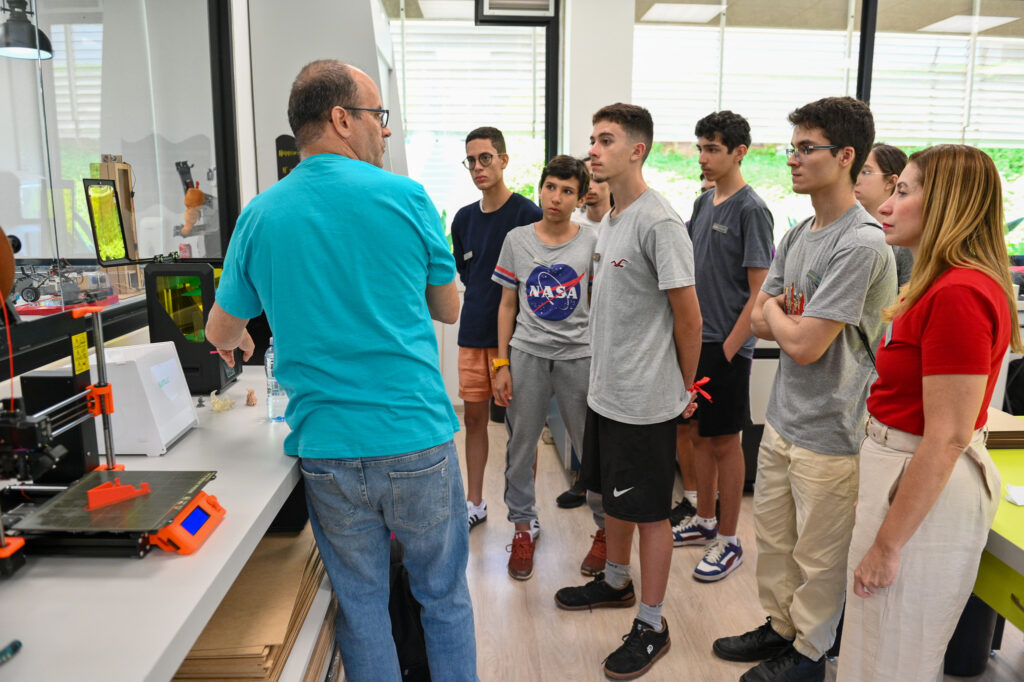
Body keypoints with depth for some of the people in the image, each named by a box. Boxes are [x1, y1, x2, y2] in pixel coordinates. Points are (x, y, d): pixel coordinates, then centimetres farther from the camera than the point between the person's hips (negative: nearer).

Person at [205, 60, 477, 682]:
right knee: (445, 596, 17)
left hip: (327, 452, 2)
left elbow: (222, 334, 14)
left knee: (361, 607, 18)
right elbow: (449, 310, 6)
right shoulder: (406, 197, -6)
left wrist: (234, 339, 38)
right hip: (418, 442, -2)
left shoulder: (259, 216, 2)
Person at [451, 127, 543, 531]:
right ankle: (474, 503, 27)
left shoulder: (527, 214, -9)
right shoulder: (463, 218, 9)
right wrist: (485, 301, 7)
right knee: (474, 418, 12)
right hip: (473, 334, 6)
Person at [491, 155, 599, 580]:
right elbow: (507, 306, 7)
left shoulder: (592, 243, 1)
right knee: (520, 447, 8)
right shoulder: (517, 240, 4)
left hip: (578, 355, -1)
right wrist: (502, 365, 2)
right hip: (527, 354, 1)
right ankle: (523, 528, 27)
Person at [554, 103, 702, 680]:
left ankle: (652, 627, 20)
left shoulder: (659, 222, -18)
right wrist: (608, 374, 18)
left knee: (649, 511, 4)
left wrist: (685, 387, -3)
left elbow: (689, 317, -14)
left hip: (645, 400, -9)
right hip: (606, 391, 9)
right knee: (613, 495, 22)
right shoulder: (612, 219, 11)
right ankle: (616, 583, 44)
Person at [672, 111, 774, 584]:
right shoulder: (703, 202, 11)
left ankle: (729, 542, 17)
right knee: (699, 433, 16)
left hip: (725, 345, -7)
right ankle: (704, 521, 32)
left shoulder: (751, 210, -12)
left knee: (725, 441, 3)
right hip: (694, 337, 7)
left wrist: (729, 347, -17)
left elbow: (760, 291, -15)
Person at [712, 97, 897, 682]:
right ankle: (780, 627, 43)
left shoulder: (862, 244, -21)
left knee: (819, 557, 12)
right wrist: (792, 316, -12)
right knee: (773, 540, 22)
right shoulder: (798, 235, 8)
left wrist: (777, 310, -4)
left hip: (830, 434, -8)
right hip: (782, 419, 8)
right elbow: (759, 322, 9)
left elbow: (804, 345, -23)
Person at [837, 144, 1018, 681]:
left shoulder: (959, 295, -23)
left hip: (925, 489, -10)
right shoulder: (945, 284, 9)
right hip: (899, 467, 10)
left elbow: (947, 438, -25)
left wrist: (886, 545, -20)